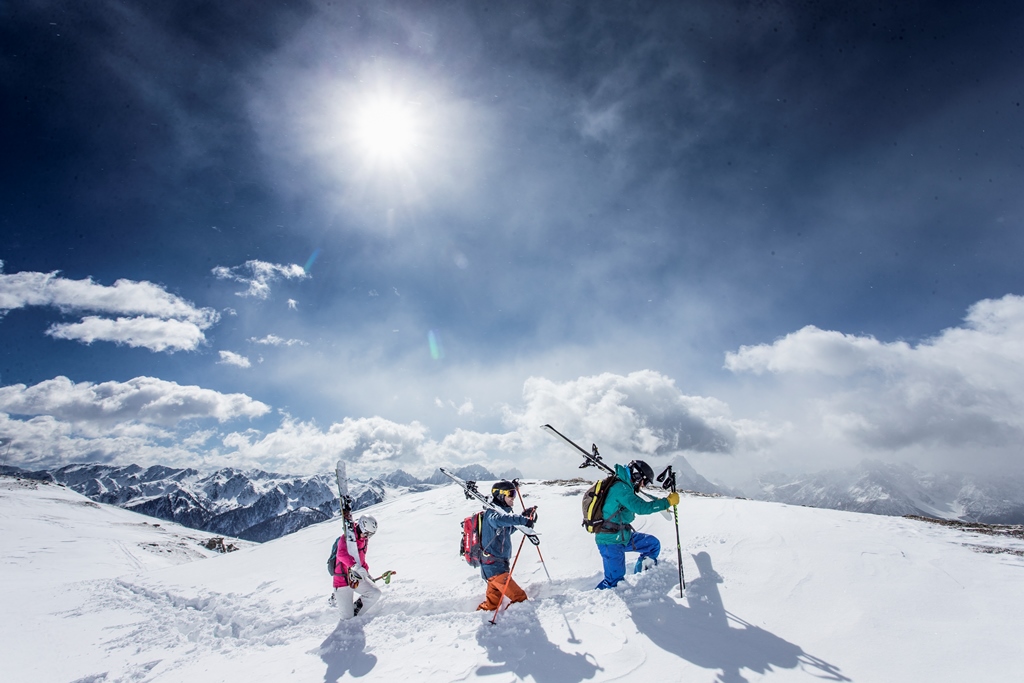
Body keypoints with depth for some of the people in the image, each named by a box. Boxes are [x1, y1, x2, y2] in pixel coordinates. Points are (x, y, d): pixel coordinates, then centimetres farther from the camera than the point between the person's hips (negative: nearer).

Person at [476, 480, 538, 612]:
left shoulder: (502, 511, 13)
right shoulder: (492, 511, -16)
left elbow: (508, 530, 27)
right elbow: (497, 519, -41)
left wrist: (524, 516, 14)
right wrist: (522, 519, -48)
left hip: (495, 564, 9)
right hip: (494, 566, -9)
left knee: (493, 603, 19)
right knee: (520, 597, -8)